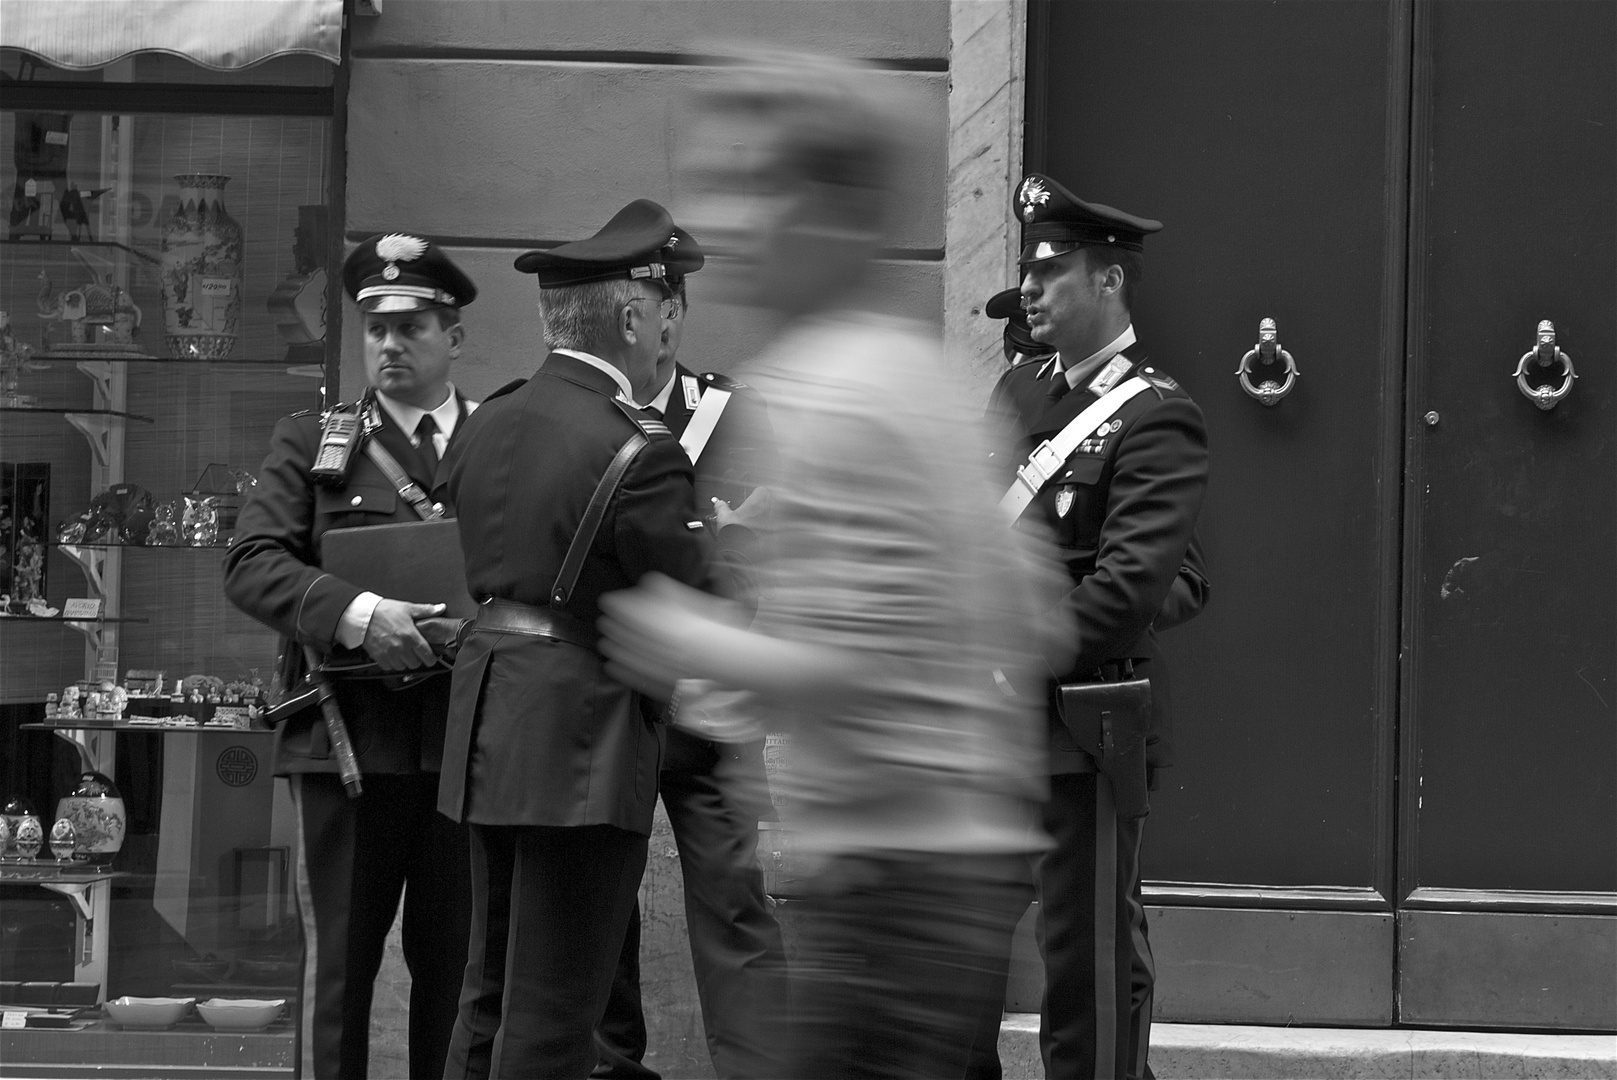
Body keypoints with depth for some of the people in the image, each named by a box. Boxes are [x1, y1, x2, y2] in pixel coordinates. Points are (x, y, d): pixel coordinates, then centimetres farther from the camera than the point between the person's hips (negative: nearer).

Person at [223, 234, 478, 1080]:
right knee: (344, 959, 4)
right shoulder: (310, 442, 8)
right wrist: (354, 613, -19)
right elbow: (250, 564, -3)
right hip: (350, 737, -1)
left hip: (467, 742, 1)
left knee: (453, 962, 5)